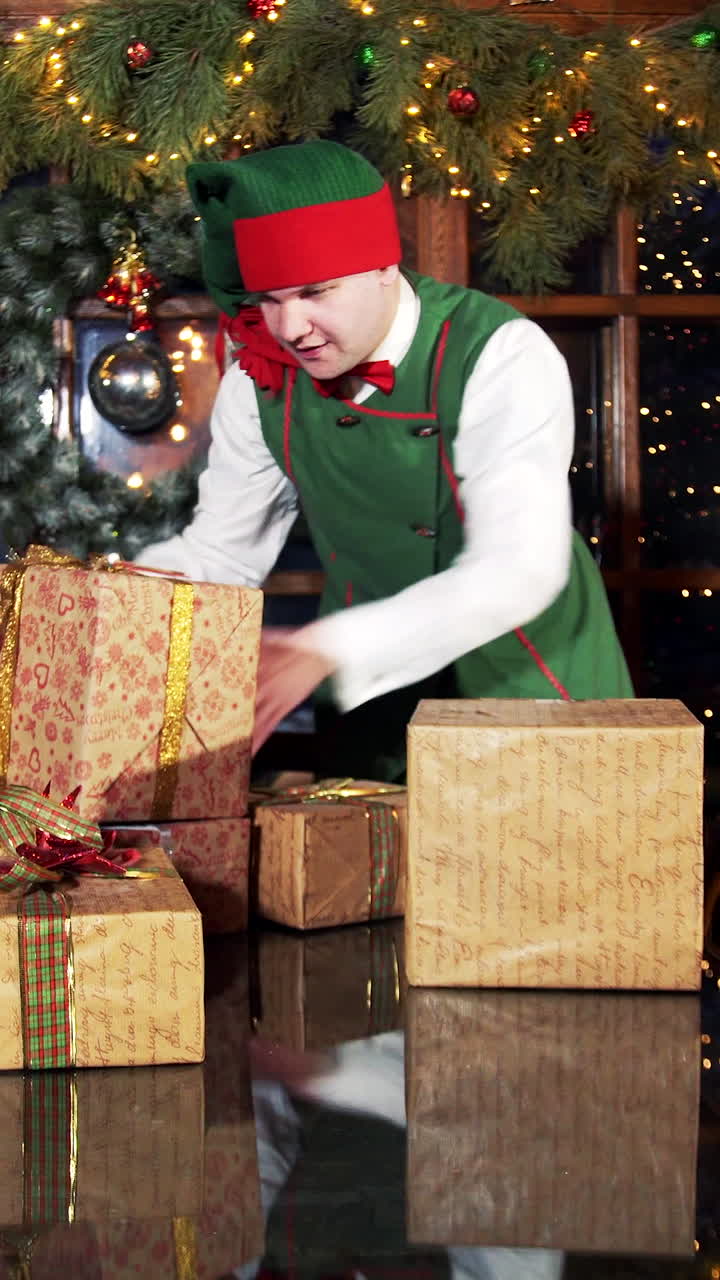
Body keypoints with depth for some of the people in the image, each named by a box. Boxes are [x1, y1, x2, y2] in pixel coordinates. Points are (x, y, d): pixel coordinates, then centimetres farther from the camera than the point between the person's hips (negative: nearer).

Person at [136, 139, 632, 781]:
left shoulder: (505, 357, -24)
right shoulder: (261, 380, -8)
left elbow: (519, 570, -32)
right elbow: (219, 552, 1)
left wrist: (325, 650, -42)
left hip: (525, 687, -4)